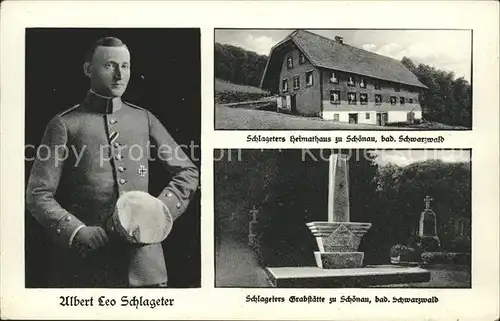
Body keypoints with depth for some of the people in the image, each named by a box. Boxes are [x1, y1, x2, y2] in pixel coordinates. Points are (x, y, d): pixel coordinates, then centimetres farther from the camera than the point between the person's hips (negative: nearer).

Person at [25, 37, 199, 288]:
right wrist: (76, 232, -16)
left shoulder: (144, 119, 9)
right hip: (86, 259, -3)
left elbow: (188, 173, 14)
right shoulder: (65, 125, -1)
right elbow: (38, 195, -3)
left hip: (143, 256, 3)